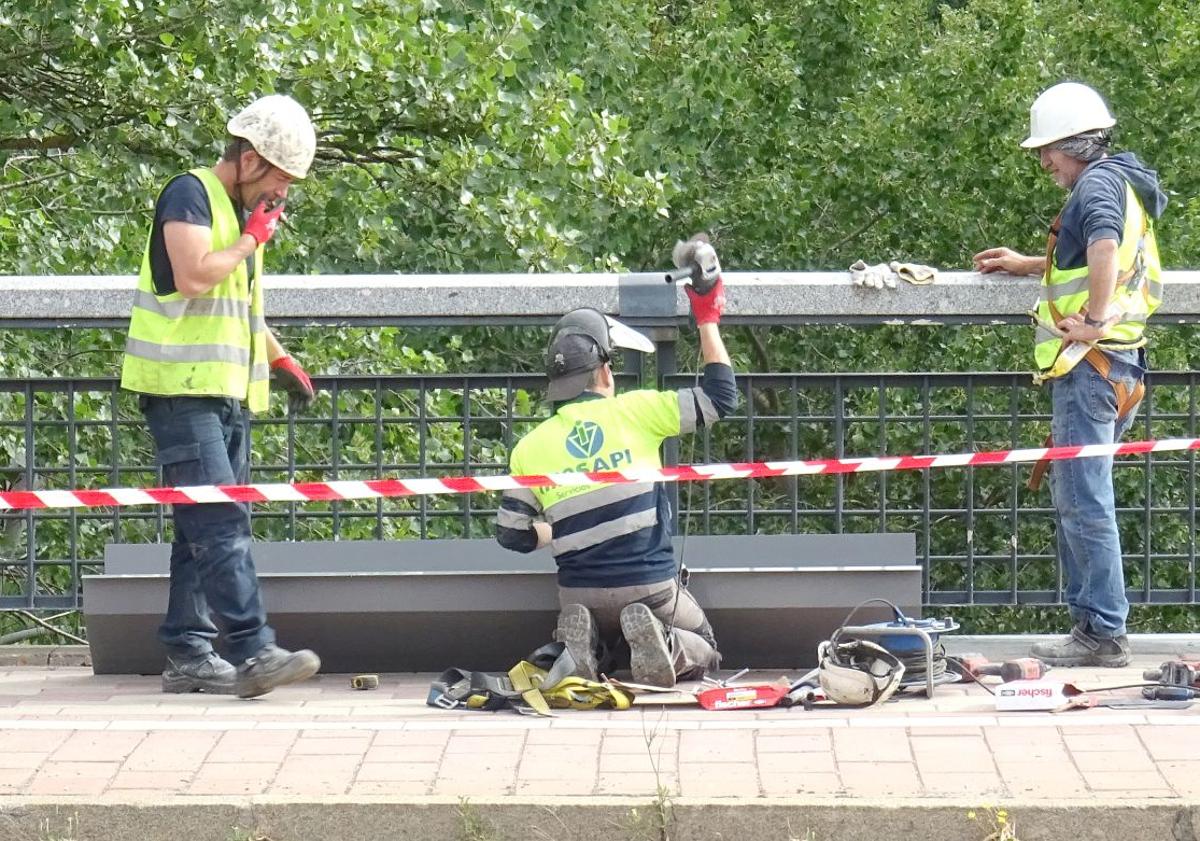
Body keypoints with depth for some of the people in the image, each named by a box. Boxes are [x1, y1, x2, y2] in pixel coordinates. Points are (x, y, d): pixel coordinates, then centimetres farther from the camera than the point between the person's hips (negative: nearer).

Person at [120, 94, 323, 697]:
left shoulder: (246, 213, 21)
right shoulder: (191, 195, -7)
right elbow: (192, 275, -22)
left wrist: (280, 361, 27)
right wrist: (251, 239, -10)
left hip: (228, 396, 10)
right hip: (183, 391, -10)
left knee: (204, 528, 8)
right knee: (221, 523, -17)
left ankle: (187, 654, 11)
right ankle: (253, 652, -26)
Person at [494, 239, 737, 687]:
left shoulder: (531, 448, -2)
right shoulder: (635, 411, -7)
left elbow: (513, 534, 3)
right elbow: (720, 397, 3)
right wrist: (707, 320, 13)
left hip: (580, 592, 2)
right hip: (651, 586, -2)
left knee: (591, 652, 32)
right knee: (703, 651, 22)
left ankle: (583, 645, -6)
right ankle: (658, 641, -14)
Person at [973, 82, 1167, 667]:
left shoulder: (1097, 185, -11)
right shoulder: (1122, 186, 22)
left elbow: (1105, 247, -33)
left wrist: (1094, 321, -29)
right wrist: (1028, 265, 45)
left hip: (1091, 362, -11)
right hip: (1117, 365, 11)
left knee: (1084, 500, -9)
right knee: (1074, 495, 17)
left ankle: (1103, 634, -8)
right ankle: (1093, 625, 20)